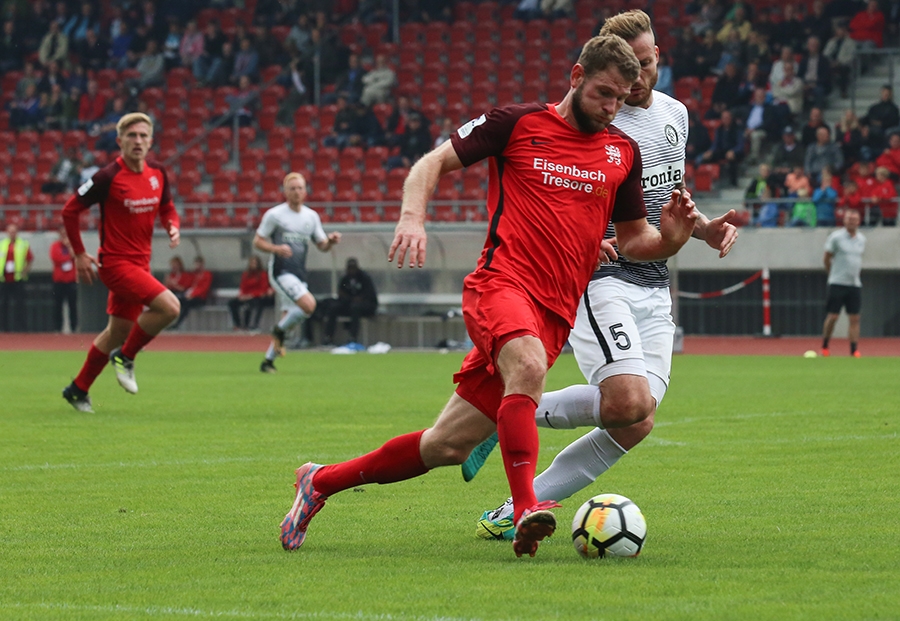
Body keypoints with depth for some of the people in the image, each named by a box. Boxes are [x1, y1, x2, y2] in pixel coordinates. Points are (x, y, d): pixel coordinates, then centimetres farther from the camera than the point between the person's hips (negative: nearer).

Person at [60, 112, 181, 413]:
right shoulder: (109, 177, -15)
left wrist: (173, 226, -4)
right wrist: (80, 254, -7)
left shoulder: (158, 173, 3)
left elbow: (167, 207, 19)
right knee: (169, 306, -23)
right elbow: (70, 210, -8)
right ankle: (125, 357, -3)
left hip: (139, 263, 7)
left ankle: (78, 389, 30)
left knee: (118, 332, 15)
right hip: (115, 262, -7)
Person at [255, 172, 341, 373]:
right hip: (280, 272, -6)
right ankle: (280, 330, -1)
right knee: (309, 304, -25)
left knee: (289, 318, 7)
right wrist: (276, 248, -22)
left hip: (299, 274, 6)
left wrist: (331, 241, -8)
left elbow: (322, 245, 16)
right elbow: (257, 241, -3)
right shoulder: (274, 214, -5)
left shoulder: (312, 216, 10)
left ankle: (268, 360, 18)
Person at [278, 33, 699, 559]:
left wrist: (671, 237, -2)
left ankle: (322, 481, 20)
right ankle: (525, 510, -44)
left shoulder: (623, 152, 14)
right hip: (502, 280, -4)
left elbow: (634, 240, 20)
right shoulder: (518, 123, 4)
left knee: (449, 446, 2)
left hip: (556, 312, 4)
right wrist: (413, 218, -11)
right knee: (528, 367, -39)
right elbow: (433, 163, 8)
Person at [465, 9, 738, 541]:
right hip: (599, 280, -7)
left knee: (635, 425, -6)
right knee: (630, 402, -27)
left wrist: (705, 227, 8)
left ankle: (512, 514, 0)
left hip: (655, 289, 7)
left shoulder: (675, 114, 14)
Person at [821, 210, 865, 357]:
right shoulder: (836, 237, -5)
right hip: (837, 284, -4)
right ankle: (824, 346, 11)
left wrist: (856, 273, 14)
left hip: (855, 284, 4)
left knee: (855, 318, -1)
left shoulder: (862, 239, 10)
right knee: (832, 317, -5)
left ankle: (854, 349, 0)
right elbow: (827, 259, 2)